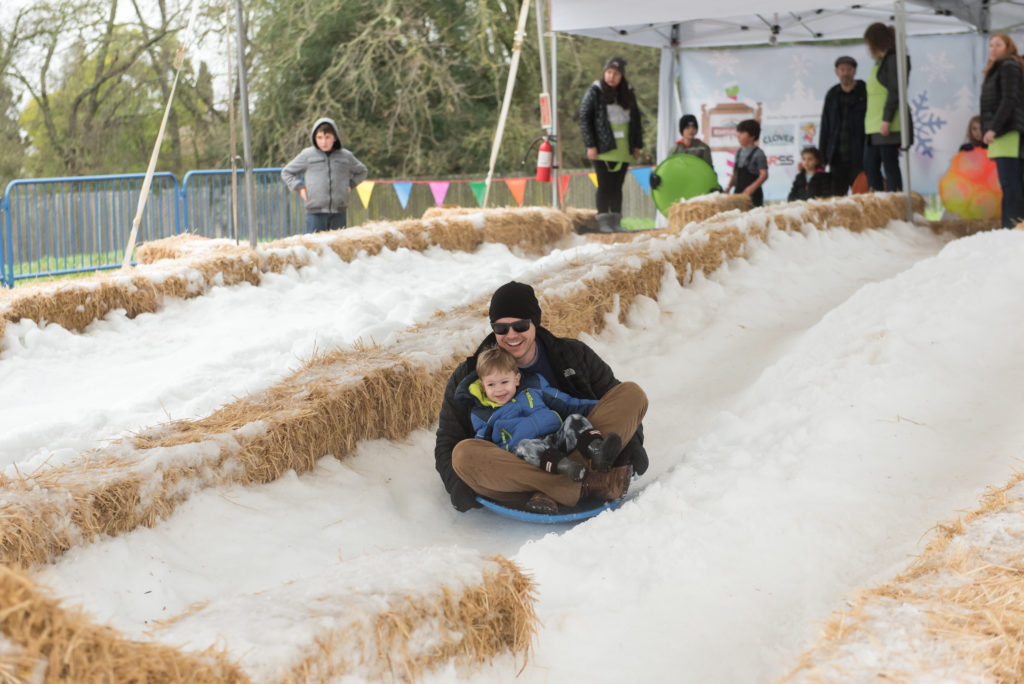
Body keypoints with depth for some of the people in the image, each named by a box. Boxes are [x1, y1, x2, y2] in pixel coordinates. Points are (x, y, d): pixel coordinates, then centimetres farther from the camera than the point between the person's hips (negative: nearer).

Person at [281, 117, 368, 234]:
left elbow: (361, 172, 27)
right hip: (315, 212, -2)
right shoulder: (307, 155, 5)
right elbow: (286, 172, 15)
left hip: (339, 211, 2)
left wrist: (349, 185, 12)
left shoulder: (346, 156, 9)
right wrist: (300, 188, 3)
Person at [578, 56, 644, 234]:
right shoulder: (595, 92, -4)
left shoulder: (628, 93, 10)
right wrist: (590, 145, -10)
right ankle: (603, 221, 0)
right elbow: (584, 118, -5)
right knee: (605, 186, -5)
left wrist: (637, 145, 12)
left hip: (623, 149, 4)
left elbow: (636, 119, 17)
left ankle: (616, 221, 13)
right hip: (603, 148, -4)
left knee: (617, 186, 8)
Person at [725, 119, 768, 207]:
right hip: (738, 193, 6)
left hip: (753, 196, -6)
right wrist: (729, 187, 7)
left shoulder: (758, 153, -7)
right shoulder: (739, 152, 14)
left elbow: (764, 175, -12)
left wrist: (752, 187, -23)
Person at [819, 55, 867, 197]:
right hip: (837, 156, 4)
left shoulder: (864, 92, 1)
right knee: (837, 194, 3)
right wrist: (823, 154, 9)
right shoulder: (832, 95, 15)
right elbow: (825, 126, 15)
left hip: (857, 156, -4)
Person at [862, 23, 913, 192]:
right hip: (875, 126, 9)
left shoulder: (894, 59, -6)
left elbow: (895, 92, -14)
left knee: (890, 166, -8)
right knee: (870, 166, 6)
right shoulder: (880, 62, 22)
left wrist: (887, 120, -20)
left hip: (889, 125, -9)